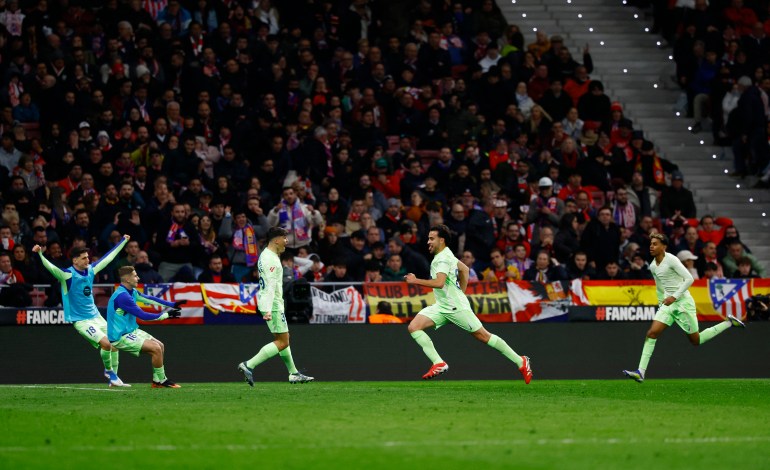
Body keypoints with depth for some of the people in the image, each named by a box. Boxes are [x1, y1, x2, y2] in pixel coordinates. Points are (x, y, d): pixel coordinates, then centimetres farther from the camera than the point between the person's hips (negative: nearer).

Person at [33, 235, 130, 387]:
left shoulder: (91, 270, 3)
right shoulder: (67, 275, -17)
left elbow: (108, 258, 17)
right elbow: (49, 266, -33)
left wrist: (123, 242, 25)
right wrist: (39, 254, -52)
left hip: (95, 316, 7)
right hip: (80, 320, -7)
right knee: (106, 343, -20)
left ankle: (114, 378, 22)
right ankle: (108, 370, 7)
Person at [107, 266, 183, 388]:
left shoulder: (131, 292, 7)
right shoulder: (122, 296, -23)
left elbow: (148, 299, 17)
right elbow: (143, 316, -22)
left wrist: (172, 305, 10)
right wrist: (167, 315, -14)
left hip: (131, 331, 10)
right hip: (120, 337, -10)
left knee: (160, 346, 10)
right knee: (156, 349, -18)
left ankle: (157, 381, 13)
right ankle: (161, 381, -4)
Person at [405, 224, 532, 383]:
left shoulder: (443, 258, -18)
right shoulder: (444, 255, 12)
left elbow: (439, 283, -32)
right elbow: (464, 269, 25)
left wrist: (416, 281, -26)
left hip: (456, 307, -10)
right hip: (441, 306, 10)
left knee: (484, 336, -3)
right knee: (414, 327, -7)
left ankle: (521, 362, 8)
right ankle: (438, 364, -12)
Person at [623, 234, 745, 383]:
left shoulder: (671, 260, -15)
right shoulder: (653, 266, 8)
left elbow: (689, 279, -18)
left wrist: (674, 296, -21)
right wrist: (661, 302, 21)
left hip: (683, 302, -7)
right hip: (668, 303, 7)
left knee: (696, 341, 4)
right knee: (652, 333, -12)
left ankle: (728, 323, 24)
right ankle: (641, 372, -17)